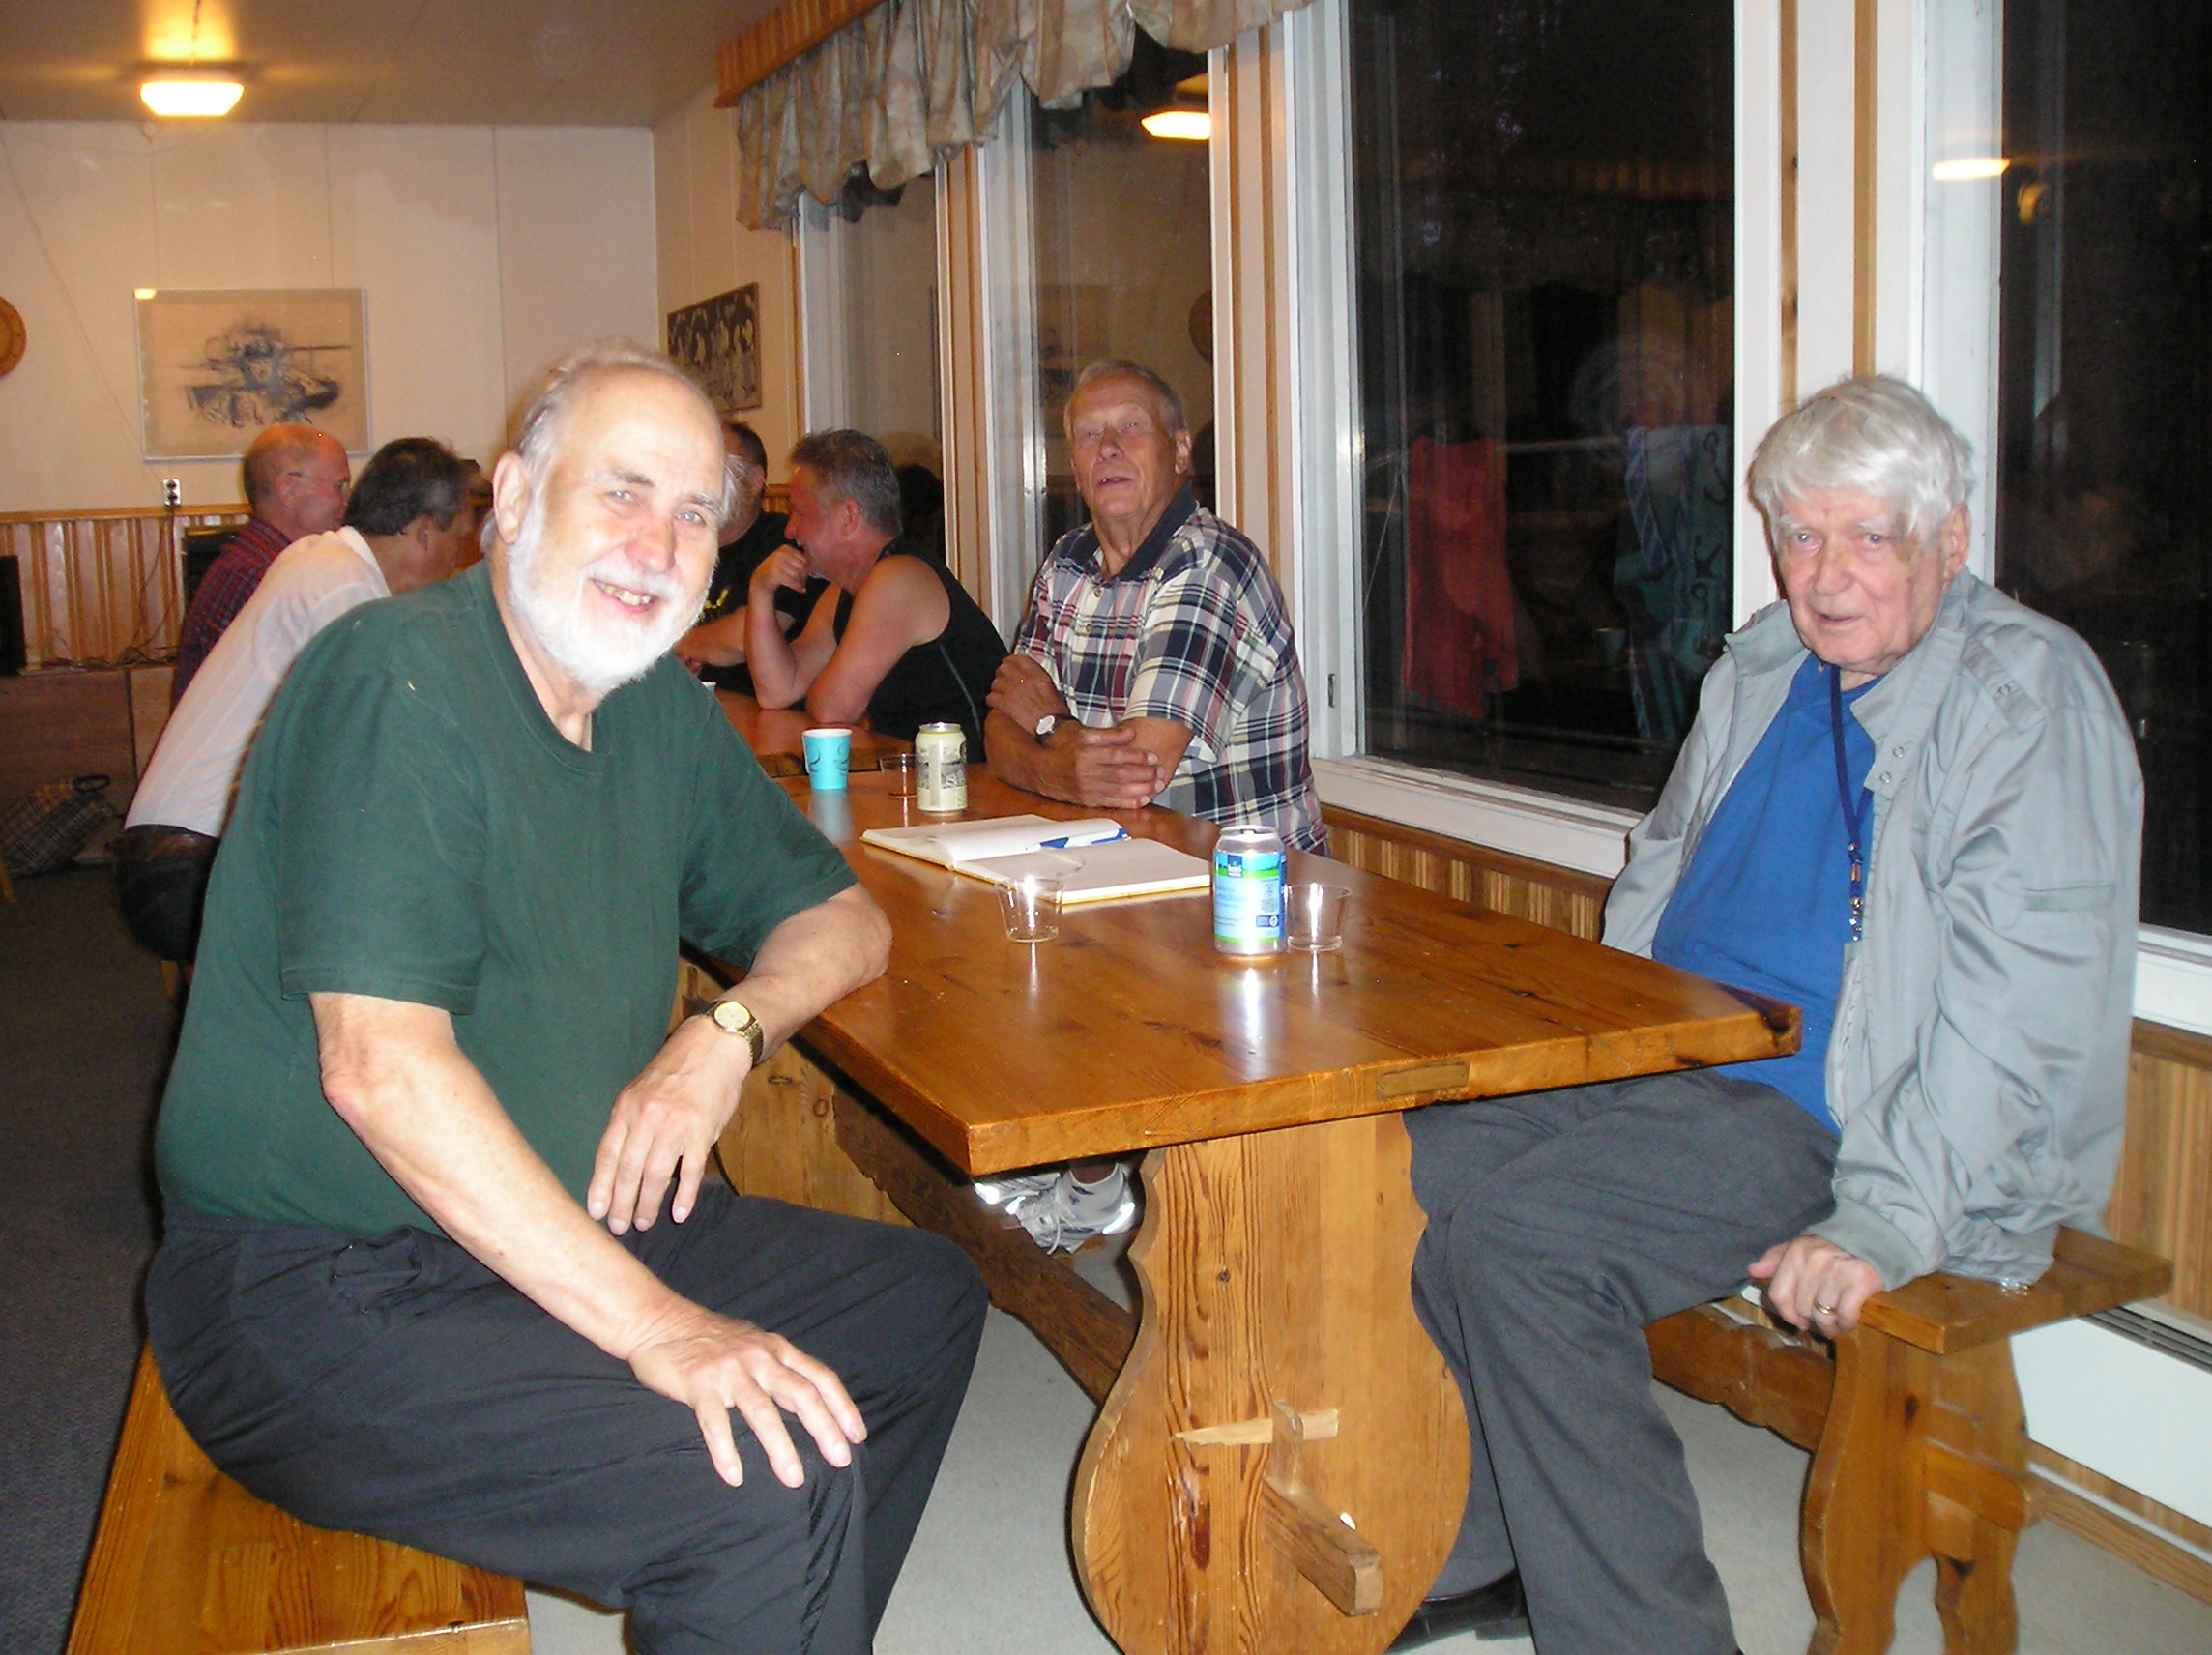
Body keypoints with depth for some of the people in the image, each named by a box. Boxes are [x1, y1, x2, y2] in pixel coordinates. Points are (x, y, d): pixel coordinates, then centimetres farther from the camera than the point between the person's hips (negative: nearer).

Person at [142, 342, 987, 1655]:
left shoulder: (660, 705, 9)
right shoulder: (399, 676, -18)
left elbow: (841, 918, 16)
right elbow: (379, 1065, -27)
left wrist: (726, 1033, -8)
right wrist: (656, 1326, -30)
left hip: (564, 1230, 9)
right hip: (315, 1289, -9)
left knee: (925, 1299, 9)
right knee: (777, 1482, -27)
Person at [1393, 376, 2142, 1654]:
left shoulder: (2031, 693, -10)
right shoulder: (1761, 672, 14)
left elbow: (2023, 993, -19)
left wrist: (1887, 1222, -27)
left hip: (1838, 1112, -8)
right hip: (1670, 1063, 8)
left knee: (1522, 1232, -26)